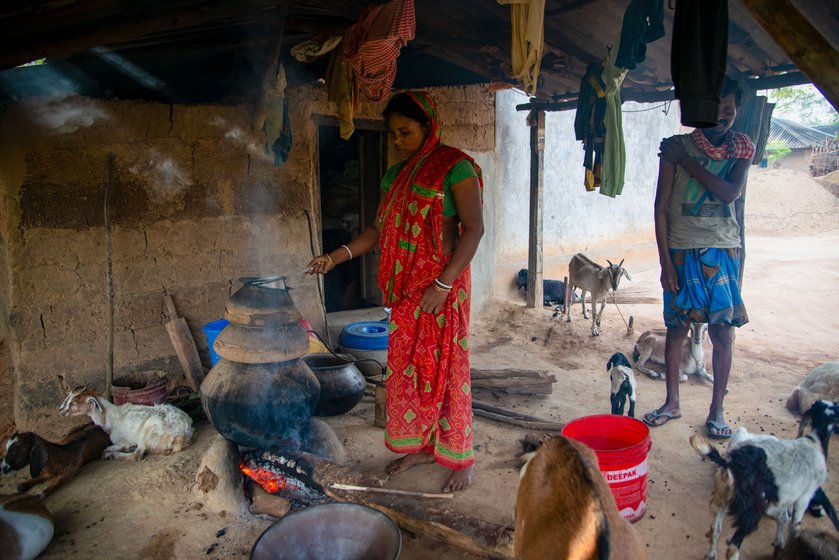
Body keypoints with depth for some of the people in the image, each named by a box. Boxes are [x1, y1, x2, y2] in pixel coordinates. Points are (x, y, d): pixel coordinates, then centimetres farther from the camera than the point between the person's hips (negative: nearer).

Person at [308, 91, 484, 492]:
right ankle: (421, 445, 29)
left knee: (446, 368, -1)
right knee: (406, 366, 12)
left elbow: (474, 229, -14)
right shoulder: (395, 175, 14)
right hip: (405, 288, 7)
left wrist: (443, 283, -20)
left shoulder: (455, 167, -9)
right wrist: (336, 257, 4)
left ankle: (461, 459, 15)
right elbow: (380, 230, 16)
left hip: (443, 285, -7)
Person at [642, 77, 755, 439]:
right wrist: (666, 262, -8)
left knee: (723, 331, 1)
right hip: (682, 252, -1)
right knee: (676, 328, 5)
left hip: (723, 252, 1)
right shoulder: (676, 147, -1)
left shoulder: (742, 147, 5)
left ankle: (717, 410, 14)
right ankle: (672, 403, 20)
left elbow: (731, 192, -13)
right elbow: (661, 208, -3)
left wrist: (687, 161, -13)